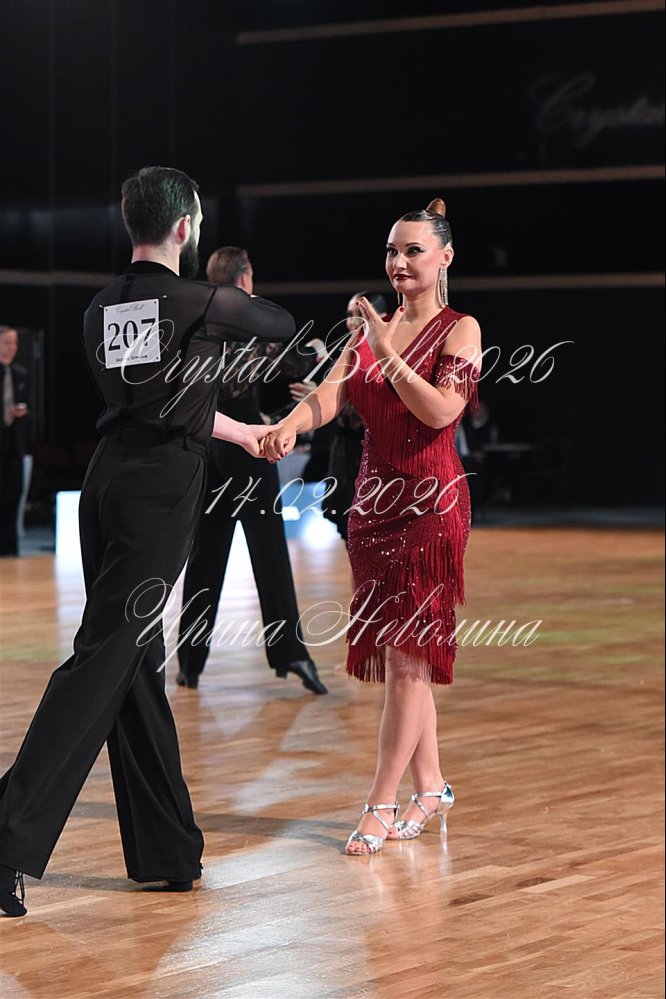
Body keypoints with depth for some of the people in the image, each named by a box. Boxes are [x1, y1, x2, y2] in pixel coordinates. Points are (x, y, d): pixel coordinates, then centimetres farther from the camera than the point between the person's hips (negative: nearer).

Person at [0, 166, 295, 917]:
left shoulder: (100, 311, 12)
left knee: (136, 664, 12)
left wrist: (244, 433, 41)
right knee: (104, 661, -9)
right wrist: (235, 304, 37)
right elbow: (283, 326, 14)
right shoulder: (200, 303, -6)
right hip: (159, 495, -7)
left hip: (108, 483, 7)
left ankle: (168, 850, 20)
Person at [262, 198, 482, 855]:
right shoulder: (371, 330, 13)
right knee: (398, 656, 9)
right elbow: (330, 393, -2)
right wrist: (288, 427, -22)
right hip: (374, 500, 6)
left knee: (406, 655, -8)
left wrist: (389, 352, -20)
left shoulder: (460, 330, -3)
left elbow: (441, 410, -17)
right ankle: (430, 786, 21)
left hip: (430, 505, -6)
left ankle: (381, 806, -6)